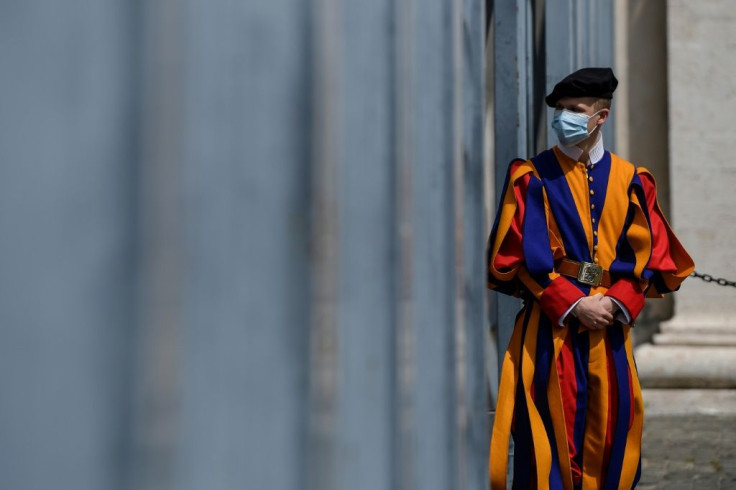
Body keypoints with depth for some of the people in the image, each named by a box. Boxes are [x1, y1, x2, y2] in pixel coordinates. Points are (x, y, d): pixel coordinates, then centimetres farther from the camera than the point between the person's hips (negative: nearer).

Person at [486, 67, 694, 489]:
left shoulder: (631, 182, 9)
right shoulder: (533, 178, 1)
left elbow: (650, 256, 6)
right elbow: (522, 256, -6)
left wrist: (616, 302, -10)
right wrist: (574, 305, -14)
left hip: (611, 324, 3)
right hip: (550, 329, -3)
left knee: (610, 430, 4)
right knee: (552, 431, -5)